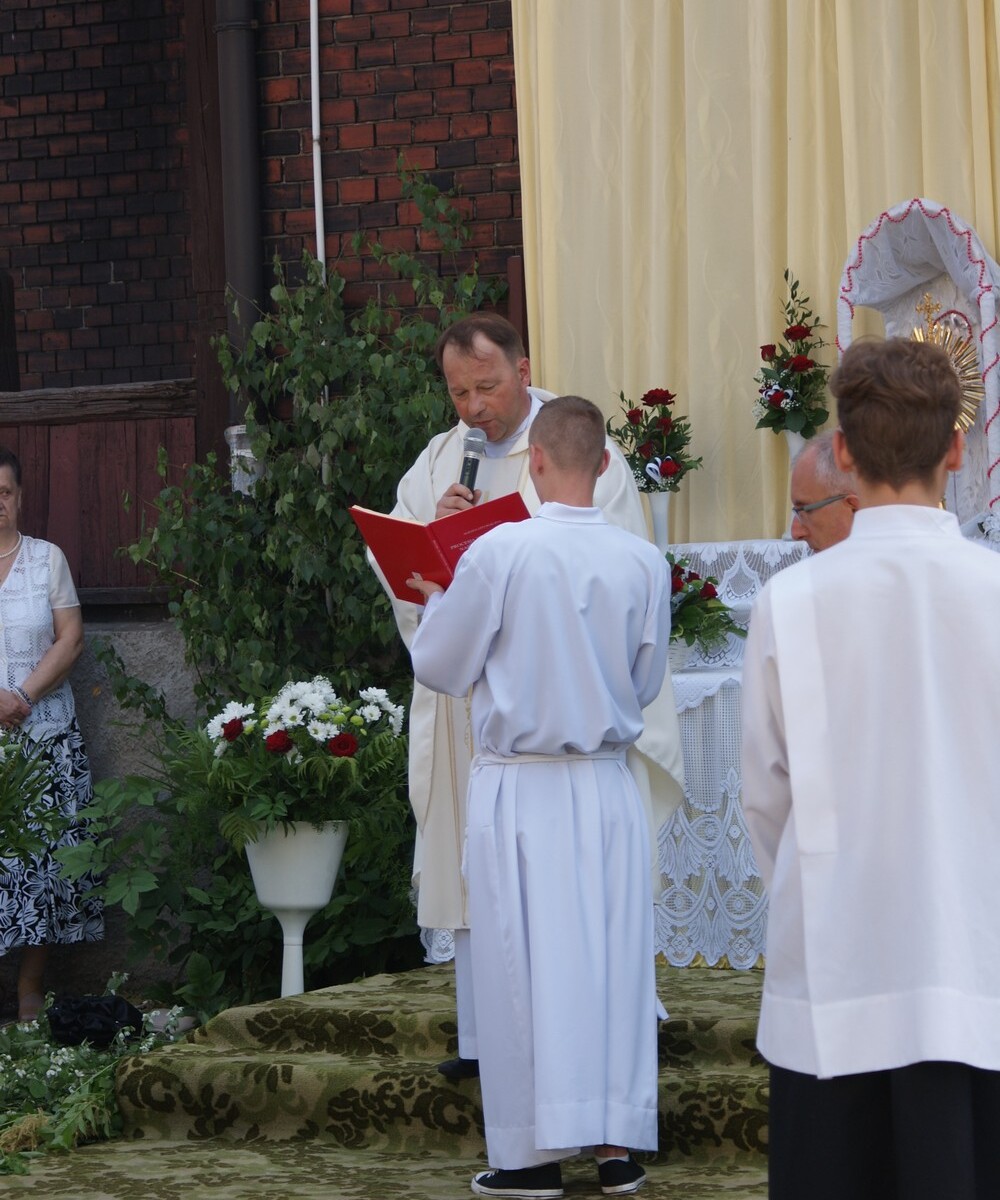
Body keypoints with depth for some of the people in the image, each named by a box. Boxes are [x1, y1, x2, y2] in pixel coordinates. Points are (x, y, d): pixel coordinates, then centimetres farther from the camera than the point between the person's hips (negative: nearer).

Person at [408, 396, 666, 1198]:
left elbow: (443, 667, -1)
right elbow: (646, 684, 7)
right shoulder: (644, 563, -5)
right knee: (614, 955, 9)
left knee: (526, 962, 3)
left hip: (520, 790, -2)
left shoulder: (497, 553, -13)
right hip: (608, 786, 3)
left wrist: (432, 603, 18)